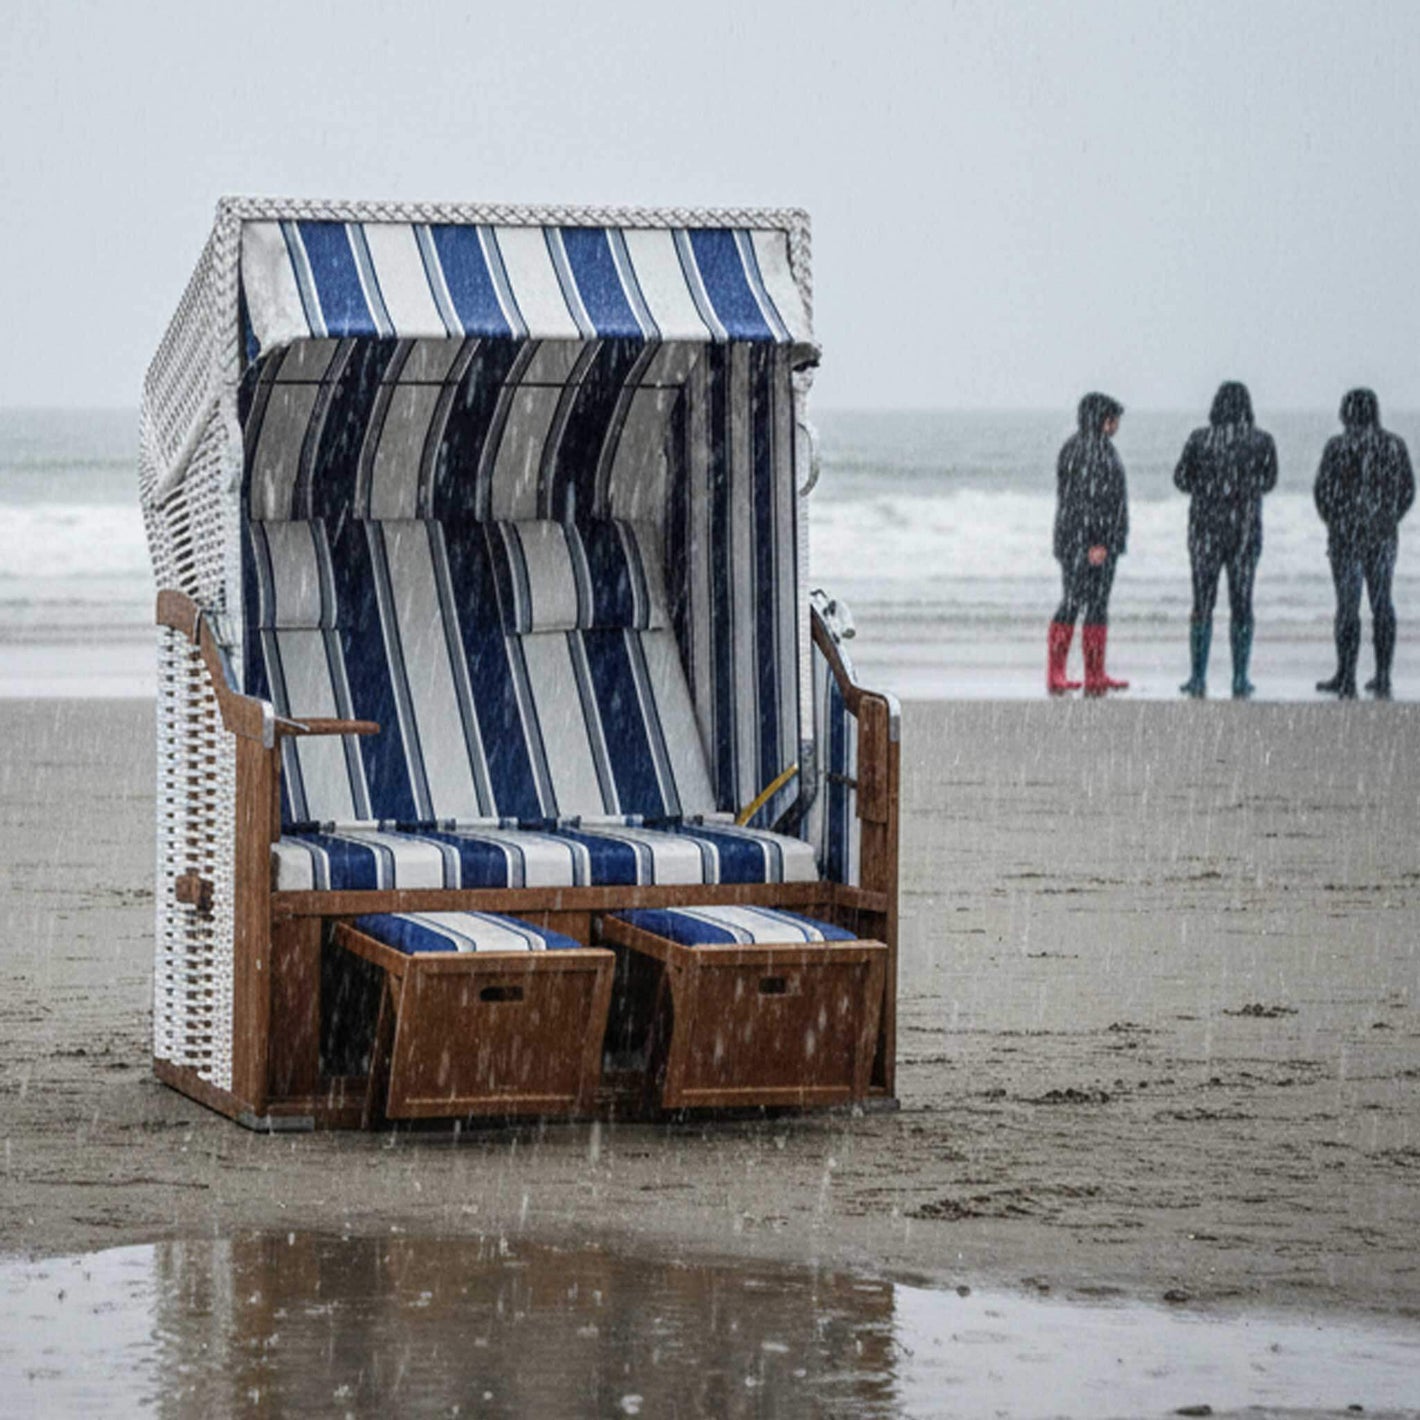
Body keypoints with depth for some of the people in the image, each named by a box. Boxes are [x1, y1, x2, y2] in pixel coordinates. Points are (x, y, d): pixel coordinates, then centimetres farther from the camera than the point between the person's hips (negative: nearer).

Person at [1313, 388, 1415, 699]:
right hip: (1384, 534, 3)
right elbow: (1407, 491, 5)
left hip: (1346, 533, -3)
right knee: (1382, 603, 11)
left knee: (1348, 605, 1)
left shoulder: (1338, 446, -9)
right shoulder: (1395, 445, 1)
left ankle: (1346, 680, 4)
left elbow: (1323, 491, -6)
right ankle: (1383, 680, 11)